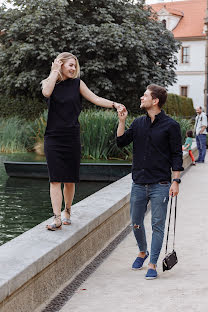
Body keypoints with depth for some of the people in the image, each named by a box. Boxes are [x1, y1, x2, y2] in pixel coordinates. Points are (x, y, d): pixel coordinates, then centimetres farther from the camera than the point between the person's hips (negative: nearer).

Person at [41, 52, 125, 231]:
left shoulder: (77, 83, 9)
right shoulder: (49, 82, 4)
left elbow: (95, 99, 5)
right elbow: (46, 92, -19)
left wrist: (114, 105, -9)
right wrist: (56, 71, -9)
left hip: (72, 137, 2)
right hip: (53, 137, -1)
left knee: (70, 180, 6)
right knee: (55, 179, -8)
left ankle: (67, 212, 23)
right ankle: (57, 218, -11)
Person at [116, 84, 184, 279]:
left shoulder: (170, 126, -5)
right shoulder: (138, 123, 10)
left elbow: (176, 155, -4)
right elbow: (121, 142, 8)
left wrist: (175, 181, -9)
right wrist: (122, 121, -3)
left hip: (160, 185, -5)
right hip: (138, 184, 5)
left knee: (157, 225, 0)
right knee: (136, 223, 12)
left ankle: (152, 264, 9)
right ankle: (142, 252, 36)